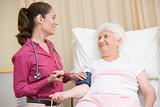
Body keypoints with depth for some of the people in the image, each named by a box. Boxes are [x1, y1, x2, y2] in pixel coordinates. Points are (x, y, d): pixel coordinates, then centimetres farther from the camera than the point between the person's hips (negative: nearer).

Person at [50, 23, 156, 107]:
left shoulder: (131, 63, 22)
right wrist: (64, 94, -9)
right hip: (93, 98, 2)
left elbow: (150, 92, 15)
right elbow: (84, 87, 10)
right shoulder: (94, 65, 28)